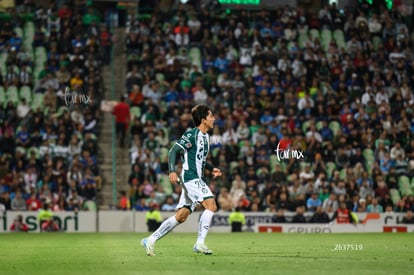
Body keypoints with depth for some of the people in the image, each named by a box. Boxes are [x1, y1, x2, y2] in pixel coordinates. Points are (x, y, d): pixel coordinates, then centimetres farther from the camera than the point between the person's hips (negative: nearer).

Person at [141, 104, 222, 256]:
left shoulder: (205, 136, 19)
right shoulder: (192, 134, -10)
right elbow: (173, 151, -14)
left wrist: (211, 168, 19)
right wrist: (172, 171, -25)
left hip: (197, 179, 9)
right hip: (190, 177, -9)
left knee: (181, 216, 6)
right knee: (211, 205, -19)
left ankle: (150, 240, 11)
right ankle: (200, 243, -17)